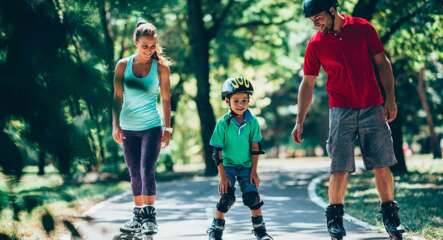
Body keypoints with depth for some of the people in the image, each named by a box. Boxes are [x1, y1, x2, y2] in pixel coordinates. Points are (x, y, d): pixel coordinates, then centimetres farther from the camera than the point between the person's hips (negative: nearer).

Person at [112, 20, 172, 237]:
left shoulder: (161, 66, -4)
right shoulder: (123, 65, 0)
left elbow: (166, 99, -1)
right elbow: (117, 97, 2)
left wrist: (167, 127, -3)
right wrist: (116, 125, -3)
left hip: (151, 127, -3)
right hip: (128, 128, 3)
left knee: (147, 170, -14)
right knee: (134, 174, 10)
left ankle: (150, 216, -13)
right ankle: (138, 215, 19)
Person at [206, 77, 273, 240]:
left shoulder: (252, 122, -7)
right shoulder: (223, 123, -14)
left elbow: (255, 148, -1)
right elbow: (217, 151, -11)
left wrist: (254, 170, -4)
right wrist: (222, 175, -14)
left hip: (246, 166, 2)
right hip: (228, 165, -2)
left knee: (252, 196, -6)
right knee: (227, 197, -12)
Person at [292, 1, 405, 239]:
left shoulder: (363, 28, -1)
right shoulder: (315, 44, 0)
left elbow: (382, 63, 6)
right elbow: (307, 83, 5)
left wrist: (390, 98, -1)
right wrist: (299, 121, 1)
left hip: (373, 108, 0)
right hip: (341, 111, 0)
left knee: (382, 166, 1)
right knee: (339, 169, -5)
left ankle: (390, 218, 11)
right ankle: (334, 217, 8)